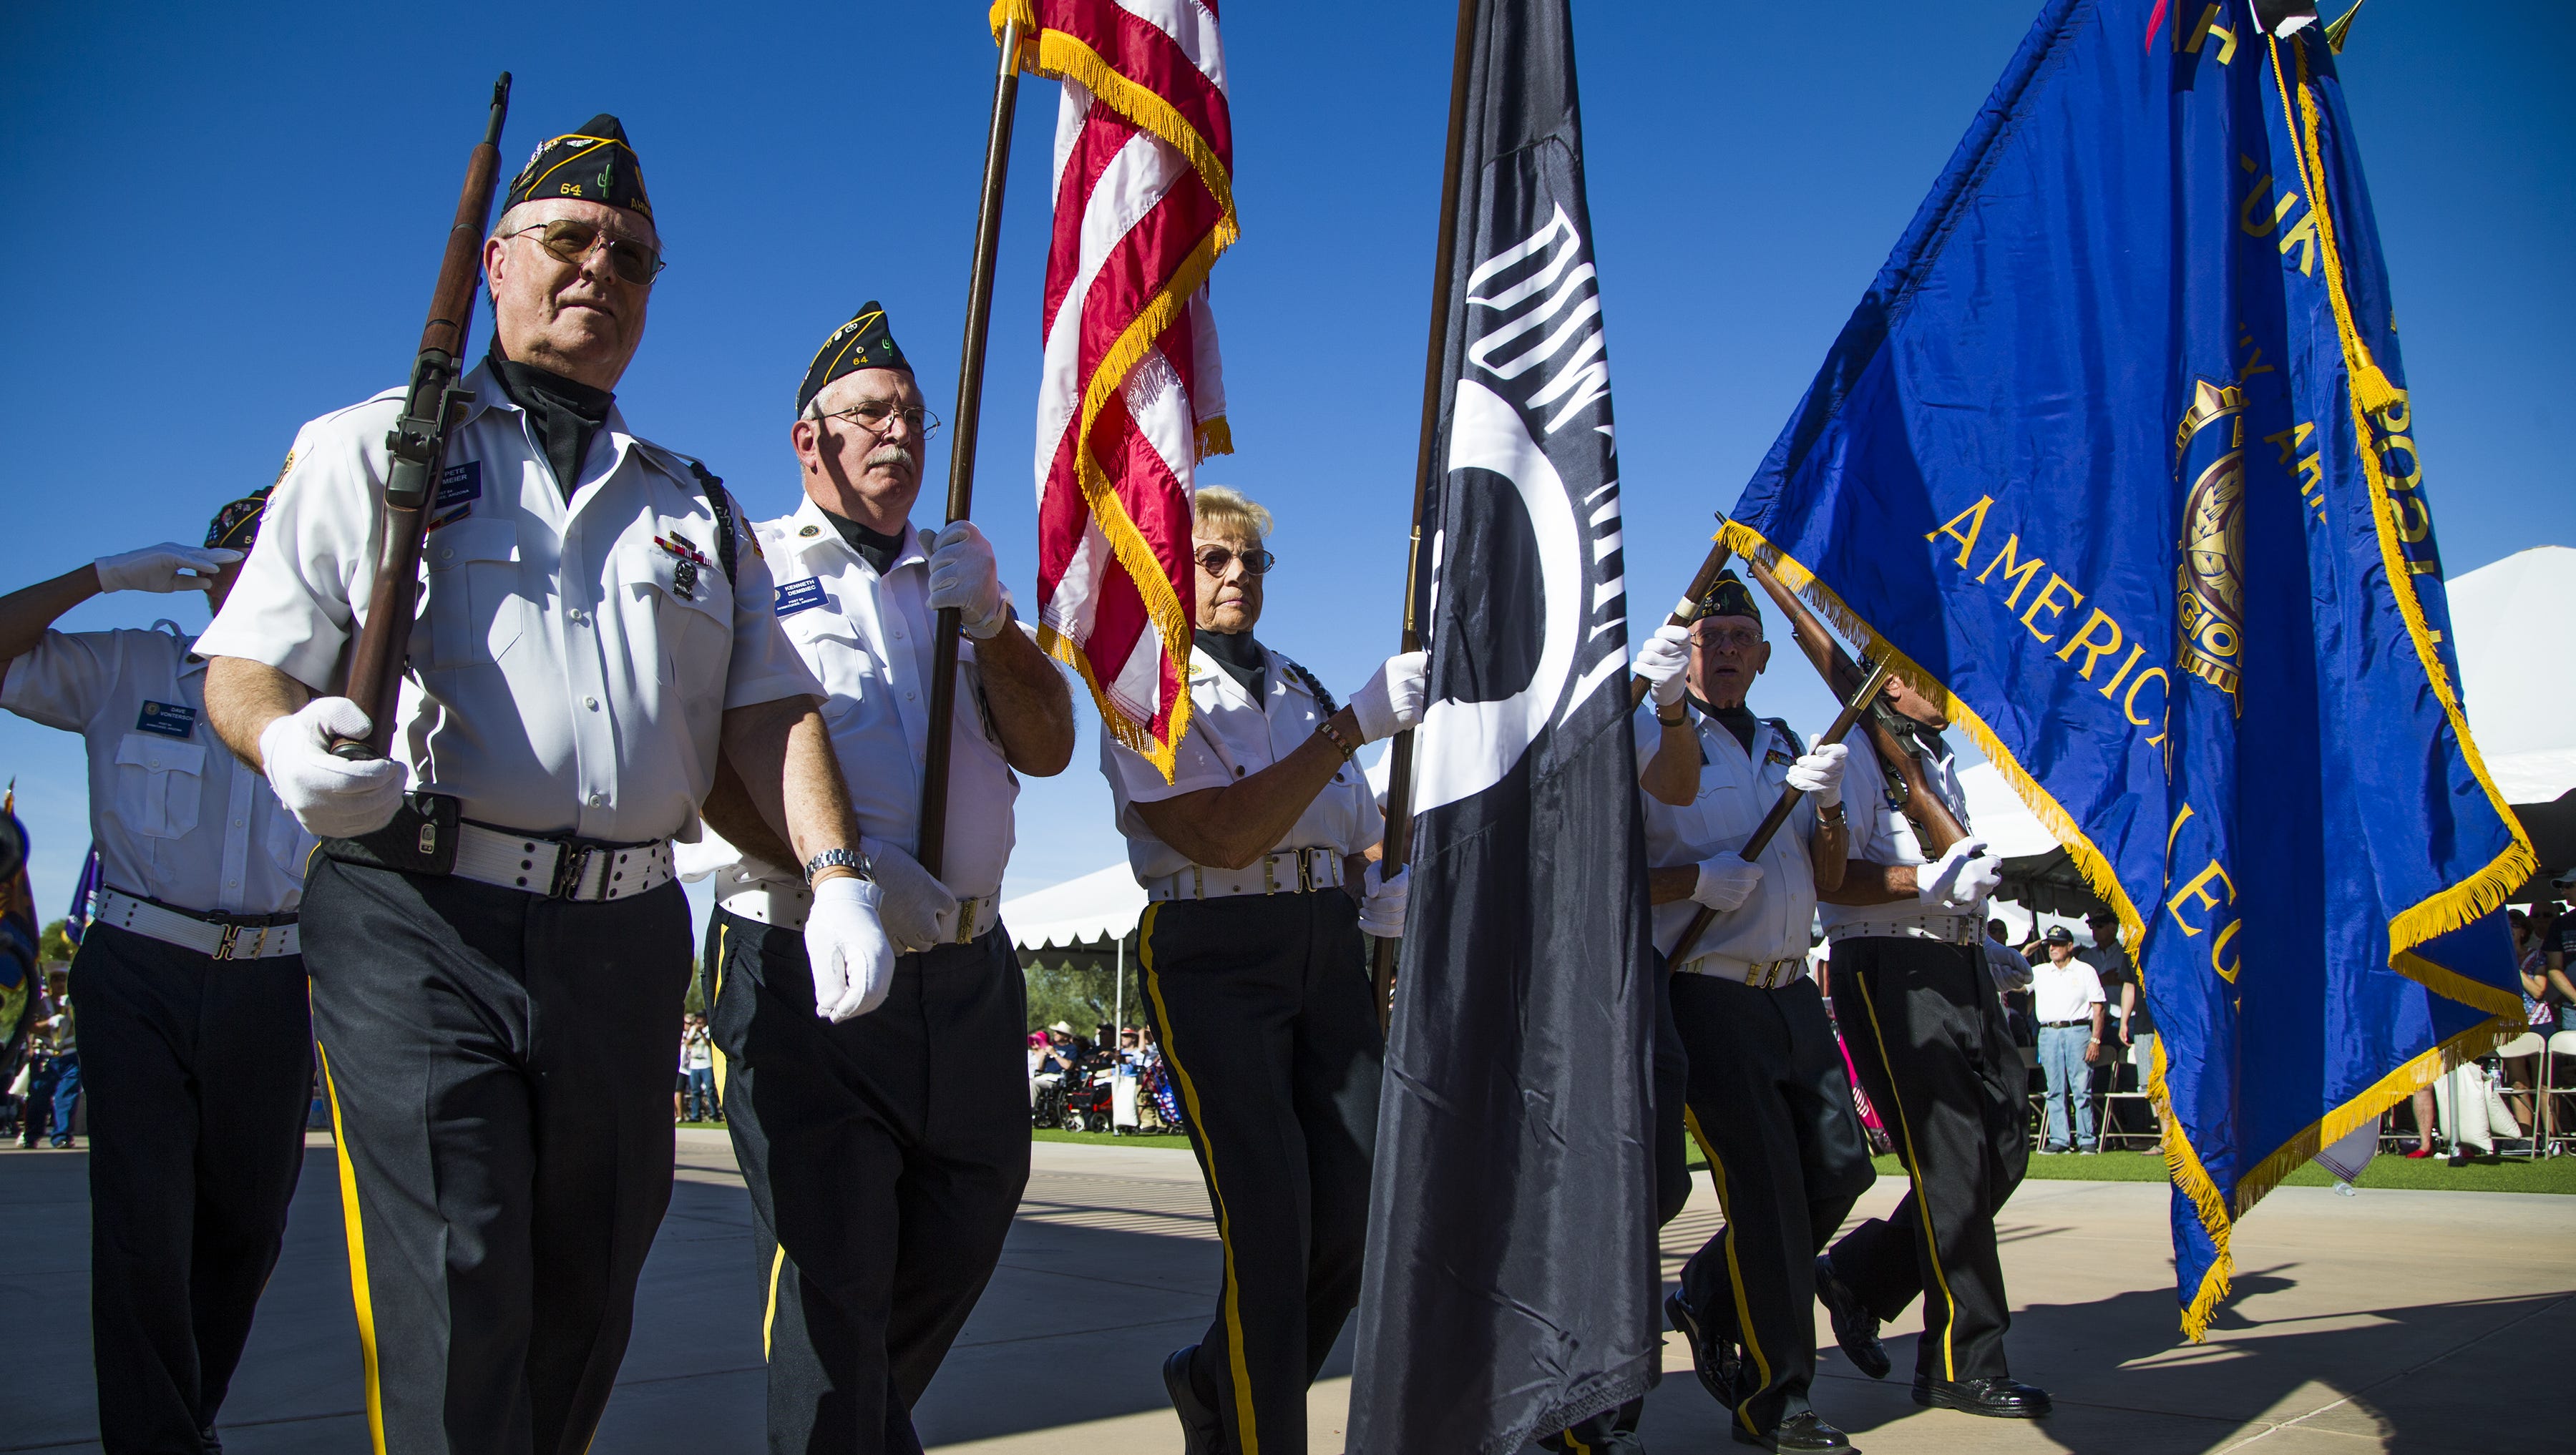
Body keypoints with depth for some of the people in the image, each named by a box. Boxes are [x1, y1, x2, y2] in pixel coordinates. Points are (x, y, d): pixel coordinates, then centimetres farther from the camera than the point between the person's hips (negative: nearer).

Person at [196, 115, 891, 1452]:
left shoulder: (697, 509, 20)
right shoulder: (372, 448, 11)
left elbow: (769, 706, 11)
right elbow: (246, 666, 5)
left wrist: (834, 872, -6)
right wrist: (290, 744, -20)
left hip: (627, 942, 4)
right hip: (423, 924, -3)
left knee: (584, 1303, 10)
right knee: (456, 1295, -12)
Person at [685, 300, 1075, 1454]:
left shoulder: (960, 577, 19)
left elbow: (1048, 747, 9)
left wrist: (990, 622, -7)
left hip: (967, 971, 5)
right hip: (805, 966, -5)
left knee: (963, 1236, 17)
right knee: (831, 1271, -7)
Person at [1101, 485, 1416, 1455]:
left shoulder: (1300, 690, 20)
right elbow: (1224, 837, -16)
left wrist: (1384, 895, 1)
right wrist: (1357, 722, -19)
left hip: (1328, 953, 6)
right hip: (1215, 957, -6)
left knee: (1356, 1215, -1)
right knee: (1271, 1222, -12)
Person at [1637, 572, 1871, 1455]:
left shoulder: (1786, 747, 18)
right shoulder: (1651, 735, -2)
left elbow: (1827, 878, 13)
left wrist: (1827, 804, -4)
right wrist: (1694, 879, -26)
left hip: (1790, 991, 7)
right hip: (1706, 993, -7)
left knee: (1840, 1167, 5)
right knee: (1765, 1184, -6)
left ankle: (1709, 1302, 25)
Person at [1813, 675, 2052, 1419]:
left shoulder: (1939, 762, 23)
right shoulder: (1856, 751, -6)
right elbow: (1828, 876, -16)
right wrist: (1928, 881, -22)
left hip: (1957, 962, 9)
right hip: (1887, 967, -9)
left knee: (2005, 1147, 5)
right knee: (1952, 1159, -8)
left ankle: (1860, 1277, 19)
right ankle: (1962, 1364, 4)